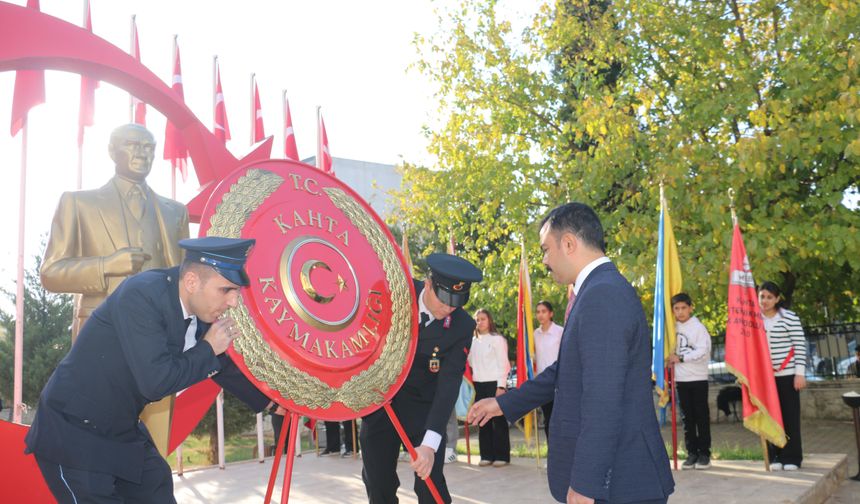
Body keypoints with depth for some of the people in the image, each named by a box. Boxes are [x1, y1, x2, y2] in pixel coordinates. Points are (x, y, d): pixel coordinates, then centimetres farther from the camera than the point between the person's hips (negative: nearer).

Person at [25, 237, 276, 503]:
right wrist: (207, 349, -19)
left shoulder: (202, 310, -4)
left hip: (125, 432, 7)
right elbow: (156, 381, -32)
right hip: (73, 435, -7)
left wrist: (272, 402, 16)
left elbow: (225, 367, 13)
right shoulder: (142, 294, -26)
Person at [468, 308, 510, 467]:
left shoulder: (497, 339, -1)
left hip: (494, 384, -5)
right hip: (478, 385, 5)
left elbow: (503, 364, -4)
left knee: (498, 421, -3)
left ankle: (502, 456, 3)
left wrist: (501, 386, -10)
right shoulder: (473, 341, 14)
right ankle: (487, 455, 13)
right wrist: (471, 384, 8)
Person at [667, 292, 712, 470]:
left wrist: (681, 358, -16)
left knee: (702, 416, 1)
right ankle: (692, 452, 13)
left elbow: (703, 352, -14)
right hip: (681, 378, 4)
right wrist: (670, 360, 0)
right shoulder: (674, 327, 8)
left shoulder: (698, 327, -7)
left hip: (698, 377, -4)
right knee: (687, 417, 7)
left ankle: (704, 453, 7)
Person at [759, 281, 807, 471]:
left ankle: (791, 458, 10)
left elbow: (800, 346, -6)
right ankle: (775, 457, 13)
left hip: (787, 374, -3)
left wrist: (800, 373, -11)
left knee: (790, 417, 2)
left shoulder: (790, 317, -5)